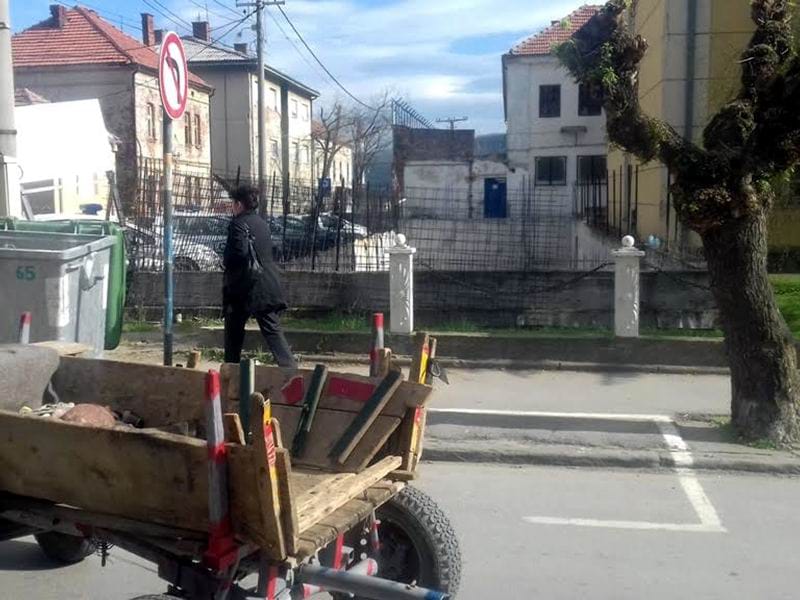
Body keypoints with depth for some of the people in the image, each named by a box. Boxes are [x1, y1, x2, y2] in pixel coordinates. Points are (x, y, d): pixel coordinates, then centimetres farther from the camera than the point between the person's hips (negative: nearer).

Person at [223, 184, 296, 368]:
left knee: (234, 329, 11)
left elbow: (238, 252, -21)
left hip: (245, 287, -6)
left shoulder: (238, 223, -9)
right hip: (268, 287, 6)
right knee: (273, 330, 0)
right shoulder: (262, 223, 15)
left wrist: (225, 262, -1)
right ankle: (290, 368, -13)